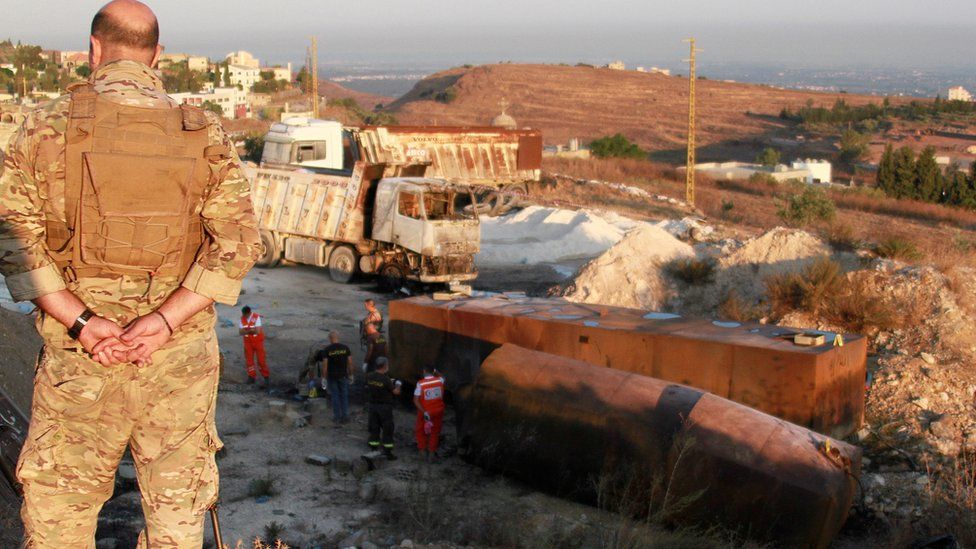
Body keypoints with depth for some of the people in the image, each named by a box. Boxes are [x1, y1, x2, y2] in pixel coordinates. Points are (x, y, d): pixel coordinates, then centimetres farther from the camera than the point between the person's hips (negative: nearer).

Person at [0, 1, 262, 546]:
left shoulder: (48, 125, 0)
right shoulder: (205, 134, 3)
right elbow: (239, 240, -5)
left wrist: (79, 320, -13)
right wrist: (165, 319, -12)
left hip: (79, 354, -1)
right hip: (181, 355, 1)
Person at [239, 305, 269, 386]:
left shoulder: (256, 317, -16)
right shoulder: (242, 319, -2)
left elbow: (258, 331, -23)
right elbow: (240, 332, -7)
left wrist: (246, 330, -14)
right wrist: (251, 330, -21)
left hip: (258, 341, -4)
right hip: (248, 342, 4)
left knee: (261, 360, -1)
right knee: (249, 360, 5)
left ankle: (266, 376, 11)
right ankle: (252, 376, 16)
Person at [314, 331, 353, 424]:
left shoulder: (327, 350, -9)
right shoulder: (345, 348, -3)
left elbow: (325, 365, -10)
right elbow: (350, 362, -3)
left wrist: (325, 377, -3)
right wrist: (350, 374, 7)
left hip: (331, 376, -2)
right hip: (343, 375, 2)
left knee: (335, 396, 6)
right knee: (344, 395, 10)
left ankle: (337, 417, 10)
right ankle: (345, 416, 10)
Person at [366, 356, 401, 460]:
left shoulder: (369, 376, -5)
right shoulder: (385, 379, -21)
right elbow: (396, 392, -13)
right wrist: (398, 386, 10)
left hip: (373, 405, 5)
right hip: (385, 407, -5)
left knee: (374, 428, 14)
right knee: (387, 430, 5)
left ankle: (374, 450, 20)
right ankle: (388, 453, 8)